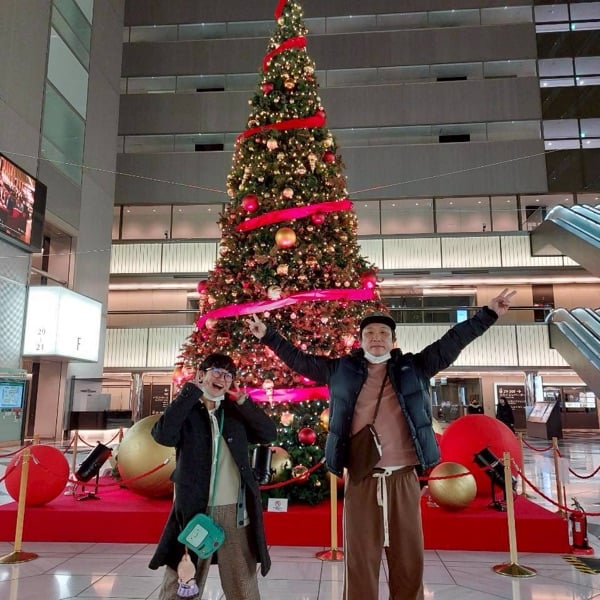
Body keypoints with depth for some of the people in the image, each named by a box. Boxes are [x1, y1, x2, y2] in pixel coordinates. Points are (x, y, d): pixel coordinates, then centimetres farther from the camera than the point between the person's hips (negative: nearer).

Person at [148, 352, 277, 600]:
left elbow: (270, 434, 2)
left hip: (235, 511, 3)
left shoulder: (236, 412, 10)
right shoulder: (185, 411, 0)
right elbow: (163, 435, -20)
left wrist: (243, 401, -5)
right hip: (194, 510, -3)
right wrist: (191, 391, -14)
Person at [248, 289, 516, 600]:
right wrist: (268, 335, 12)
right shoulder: (341, 369, 8)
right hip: (361, 479, 0)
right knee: (360, 562, 8)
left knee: (409, 561, 10)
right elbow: (299, 359, 14)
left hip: (404, 478, 1)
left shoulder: (414, 367, 8)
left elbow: (452, 341, 7)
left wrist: (488, 313, 3)